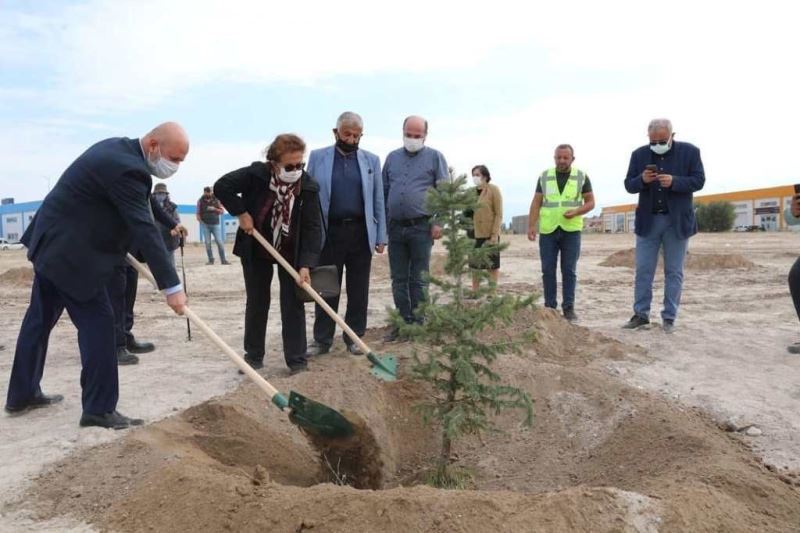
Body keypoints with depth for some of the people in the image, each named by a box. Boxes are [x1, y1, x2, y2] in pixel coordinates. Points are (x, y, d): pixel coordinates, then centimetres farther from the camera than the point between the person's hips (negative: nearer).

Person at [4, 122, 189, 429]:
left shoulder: (119, 148, 7)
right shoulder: (127, 169, -25)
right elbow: (144, 230, -29)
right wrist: (171, 287, -29)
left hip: (52, 242, 11)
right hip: (69, 251, -11)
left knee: (40, 319, 18)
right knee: (97, 322, -6)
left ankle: (22, 394, 32)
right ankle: (99, 409, 0)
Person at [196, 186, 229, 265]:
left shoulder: (216, 200, 4)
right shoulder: (200, 201, 4)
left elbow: (222, 211, 5)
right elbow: (198, 213, 6)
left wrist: (214, 209, -12)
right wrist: (201, 221, -8)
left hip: (216, 224, 0)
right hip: (205, 225, 0)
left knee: (220, 242, -5)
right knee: (208, 243, -1)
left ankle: (223, 260, 0)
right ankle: (211, 260, 7)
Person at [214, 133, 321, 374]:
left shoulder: (309, 187, -18)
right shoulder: (256, 174, -19)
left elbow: (312, 228, -19)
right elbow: (221, 186, -11)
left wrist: (306, 264, -27)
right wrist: (241, 213, -19)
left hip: (291, 253, 0)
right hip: (256, 250, 0)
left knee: (293, 305, -1)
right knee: (256, 303, 9)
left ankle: (297, 360, 5)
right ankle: (253, 356, 22)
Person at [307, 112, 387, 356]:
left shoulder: (371, 160, 8)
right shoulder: (317, 157, 5)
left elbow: (378, 201, 8)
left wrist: (381, 236, 3)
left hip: (361, 234, 1)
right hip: (328, 233, -1)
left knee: (359, 291, 6)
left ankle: (354, 338, 18)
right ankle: (322, 340, 14)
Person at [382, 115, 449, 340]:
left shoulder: (435, 157, 2)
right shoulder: (392, 158, 14)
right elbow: (384, 191, 17)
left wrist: (438, 222, -10)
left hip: (422, 227, -4)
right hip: (395, 227, 4)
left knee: (418, 279, 2)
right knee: (398, 279, 8)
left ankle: (418, 324, 10)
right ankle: (403, 322, 17)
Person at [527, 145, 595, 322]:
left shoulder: (582, 177, 5)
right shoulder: (544, 176, 7)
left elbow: (590, 202, 5)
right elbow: (536, 203, 6)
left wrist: (576, 212, -14)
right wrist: (531, 225, -5)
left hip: (571, 230, -1)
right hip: (547, 230, 1)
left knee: (569, 270, 1)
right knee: (548, 270, 2)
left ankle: (568, 308, 8)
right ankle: (550, 307, 11)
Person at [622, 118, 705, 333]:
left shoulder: (689, 151, -3)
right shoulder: (639, 154, 3)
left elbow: (699, 180, -6)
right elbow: (629, 185, 2)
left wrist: (674, 181, -23)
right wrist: (642, 180, -19)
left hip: (677, 221, -2)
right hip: (648, 220, 2)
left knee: (674, 271, 4)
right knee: (643, 270, 2)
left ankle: (669, 317, 10)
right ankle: (641, 314, 10)